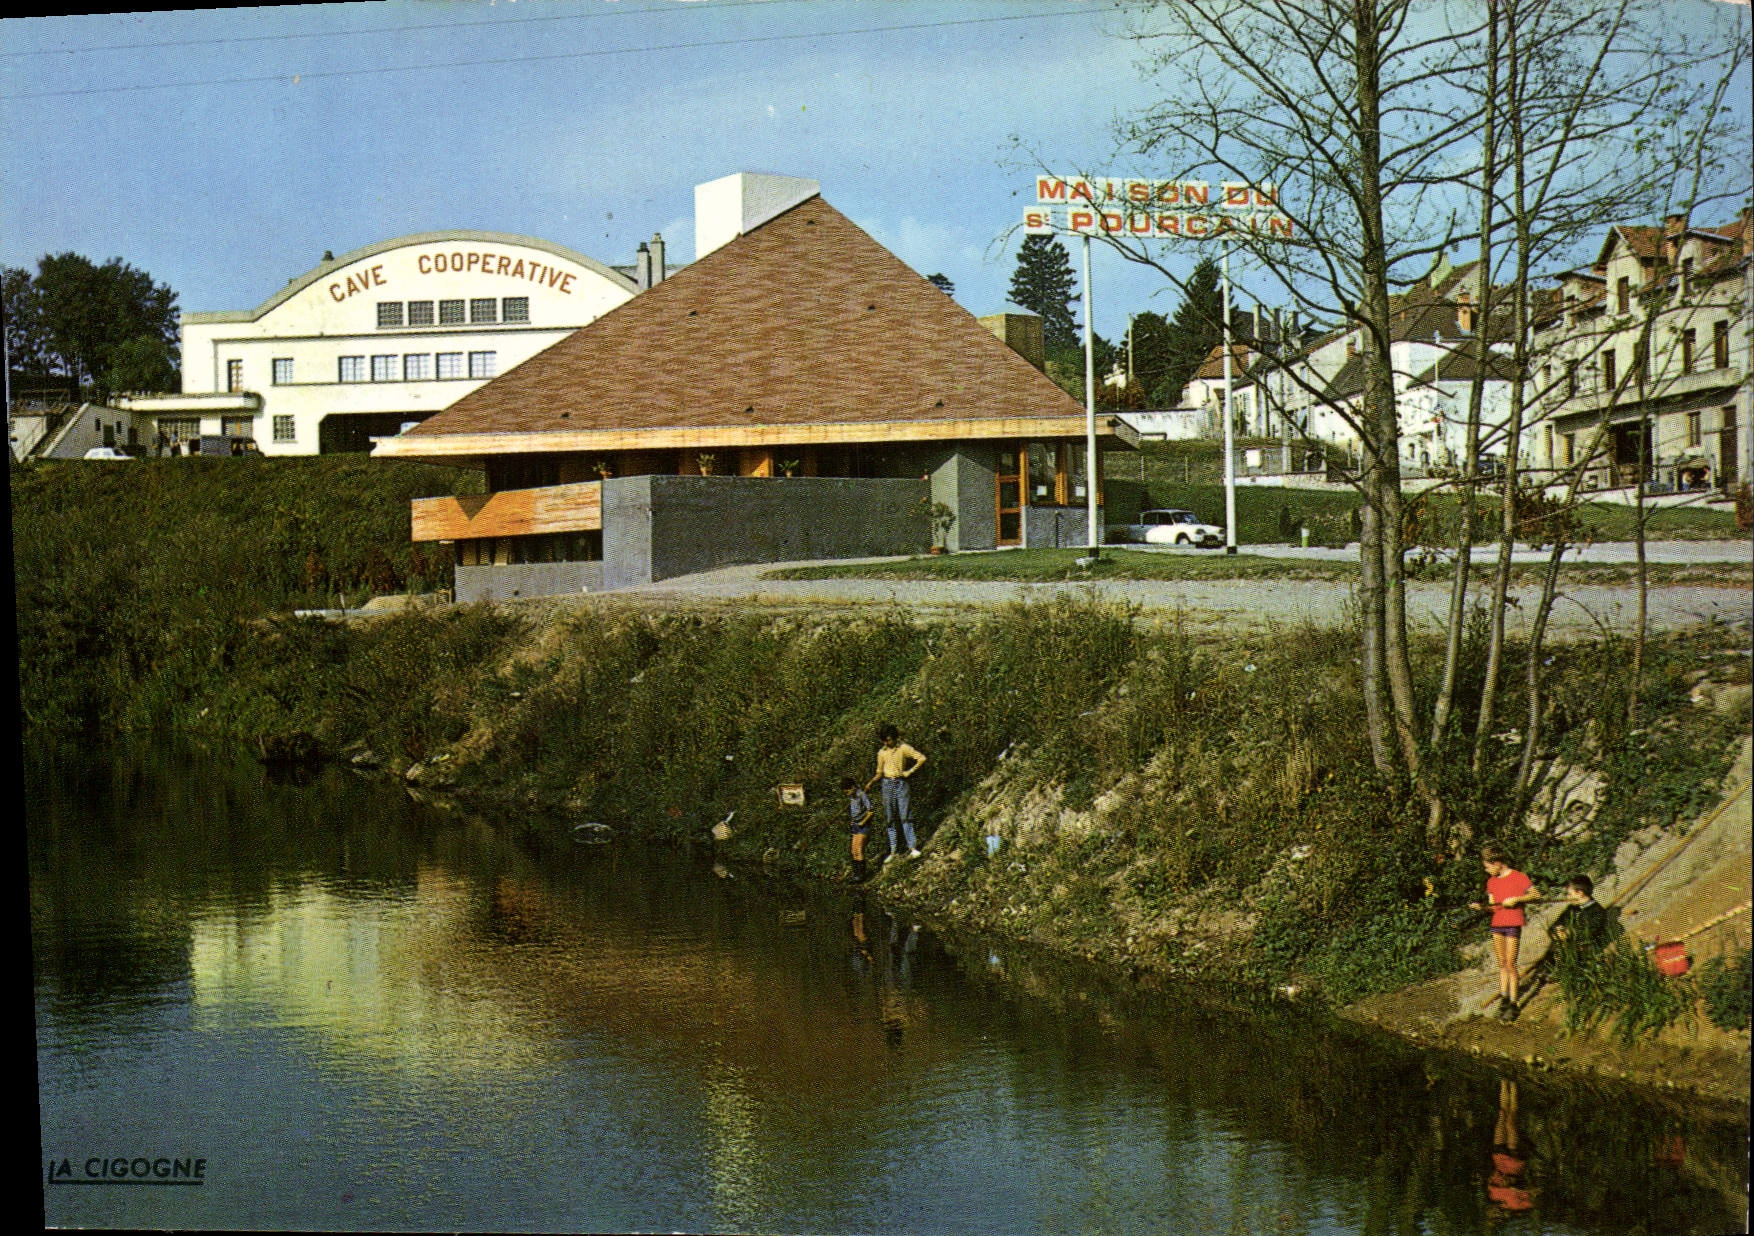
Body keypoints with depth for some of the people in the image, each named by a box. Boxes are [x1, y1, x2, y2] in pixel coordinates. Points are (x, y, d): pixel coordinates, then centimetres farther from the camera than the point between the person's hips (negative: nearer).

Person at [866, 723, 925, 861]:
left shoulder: (903, 748, -3)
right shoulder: (882, 752, 8)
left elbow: (922, 758, -5)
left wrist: (910, 771, -7)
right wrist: (870, 783, 0)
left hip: (901, 783, -4)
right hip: (887, 784, 4)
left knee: (905, 815, -11)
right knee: (889, 819, 2)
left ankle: (913, 848, -15)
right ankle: (892, 851, 4)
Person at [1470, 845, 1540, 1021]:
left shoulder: (1518, 877, -5)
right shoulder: (1491, 881, 12)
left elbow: (1537, 895, -6)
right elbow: (1493, 906, 12)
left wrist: (1516, 899, -17)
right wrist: (1481, 907, -8)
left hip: (1513, 924, -6)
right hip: (1497, 924, 6)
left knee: (1510, 965, -5)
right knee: (1501, 965, 10)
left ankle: (1513, 1005, 0)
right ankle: (1503, 998, 17)